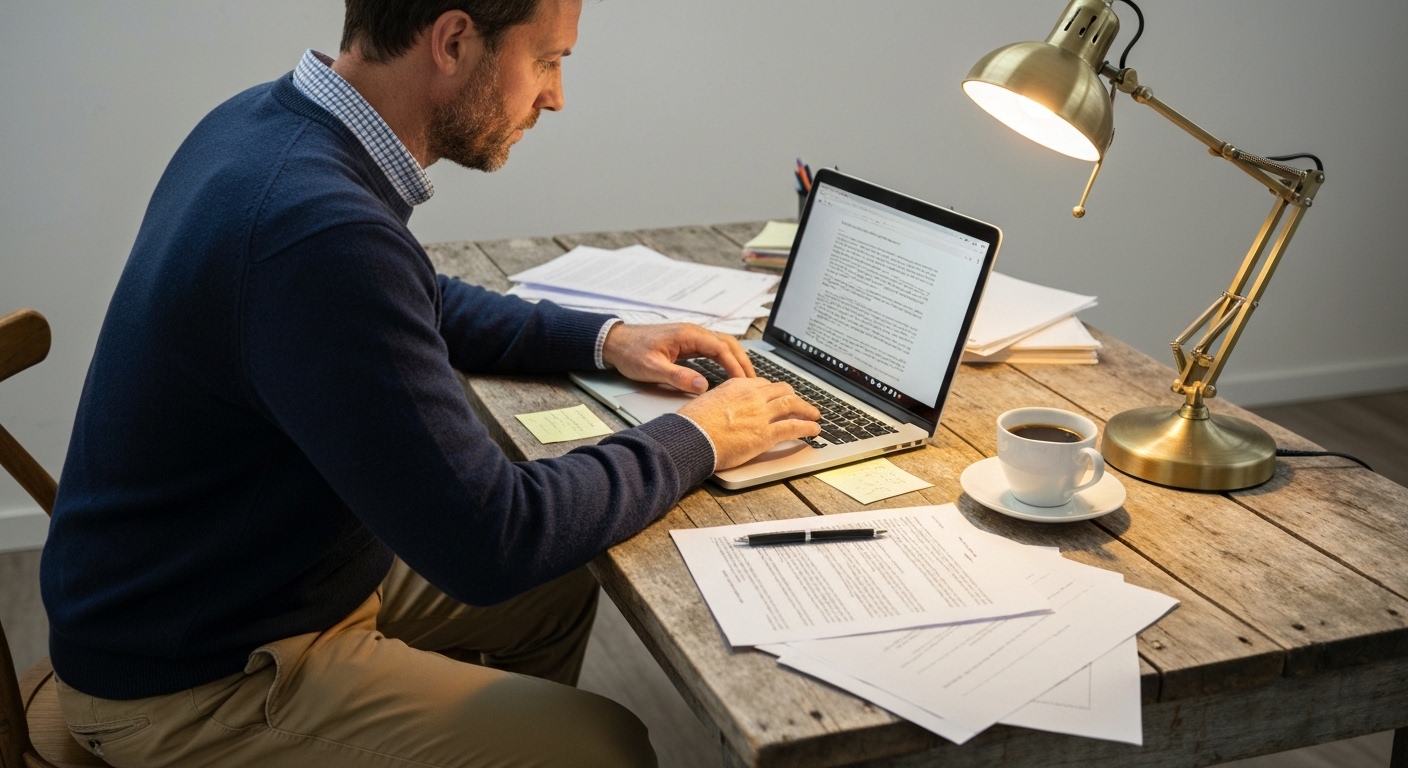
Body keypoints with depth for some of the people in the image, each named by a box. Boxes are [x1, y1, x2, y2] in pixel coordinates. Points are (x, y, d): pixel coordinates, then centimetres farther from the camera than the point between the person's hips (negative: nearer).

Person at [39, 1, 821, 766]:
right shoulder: (319, 230, -34)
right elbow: (490, 541, -30)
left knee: (558, 598, 17)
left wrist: (603, 339, 4)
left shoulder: (265, 120, -3)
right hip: (191, 684, -9)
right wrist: (695, 440, -15)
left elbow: (421, 305, 16)